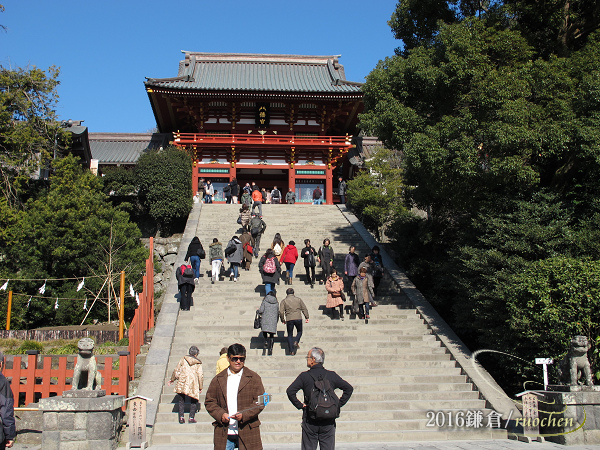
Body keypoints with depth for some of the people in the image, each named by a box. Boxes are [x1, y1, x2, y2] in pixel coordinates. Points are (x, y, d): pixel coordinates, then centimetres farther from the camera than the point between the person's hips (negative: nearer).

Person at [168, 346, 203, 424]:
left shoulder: (183, 359, 8)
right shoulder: (198, 363, 5)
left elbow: (176, 370, 12)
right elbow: (200, 375, 1)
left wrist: (172, 379, 26)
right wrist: (200, 387, 9)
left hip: (182, 383, 1)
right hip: (193, 385, -1)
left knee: (181, 401, 13)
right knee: (193, 401, 12)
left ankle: (181, 417, 4)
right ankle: (191, 417, 3)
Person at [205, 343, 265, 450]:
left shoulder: (254, 378, 6)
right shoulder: (218, 379, 11)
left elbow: (260, 402, 0)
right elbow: (209, 401, 10)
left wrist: (244, 415, -14)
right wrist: (220, 414, -8)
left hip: (247, 432, -1)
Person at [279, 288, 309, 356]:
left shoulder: (284, 301, 6)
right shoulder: (298, 299, 11)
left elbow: (281, 312, -2)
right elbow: (304, 309, 7)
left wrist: (282, 320, 9)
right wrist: (307, 317, 11)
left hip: (289, 320, -1)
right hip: (298, 318, 1)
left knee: (290, 335, 11)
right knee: (299, 331, 23)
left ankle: (292, 351, 5)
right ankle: (296, 341, -5)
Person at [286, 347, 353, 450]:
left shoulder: (304, 376, -5)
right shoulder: (332, 375, 2)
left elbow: (290, 391, -13)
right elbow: (349, 389, 3)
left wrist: (299, 405, -3)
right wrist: (339, 404, 5)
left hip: (310, 421, -2)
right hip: (328, 421, 2)